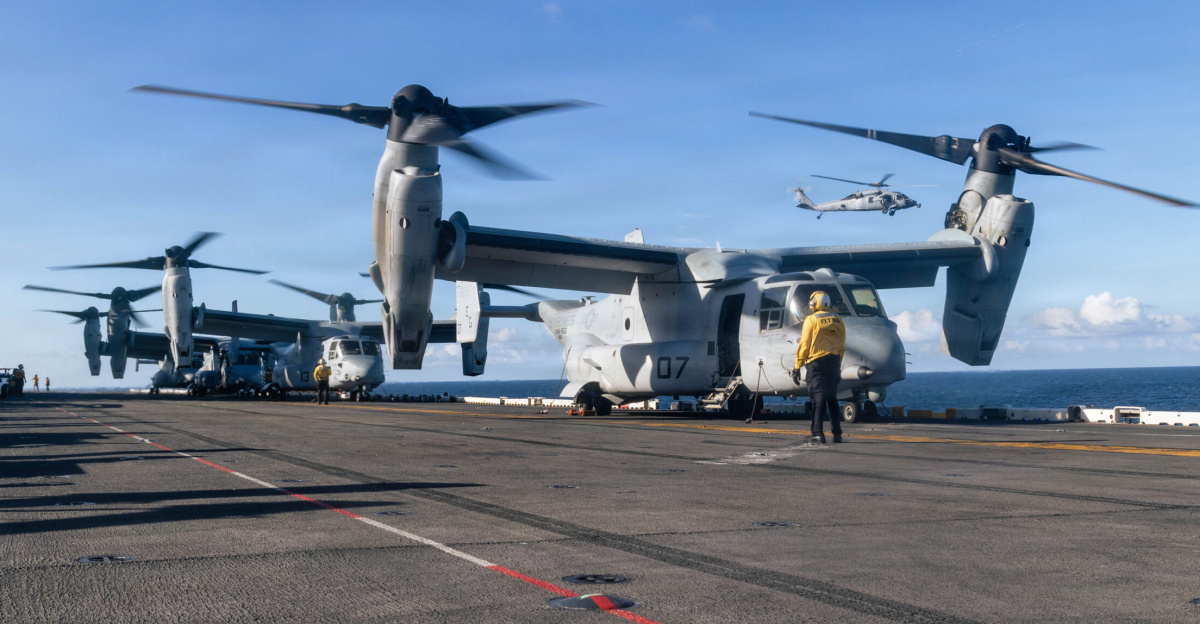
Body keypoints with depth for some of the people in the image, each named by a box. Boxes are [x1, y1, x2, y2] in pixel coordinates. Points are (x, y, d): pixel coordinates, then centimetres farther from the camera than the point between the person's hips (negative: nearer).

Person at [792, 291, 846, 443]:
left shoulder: (811, 320, -5)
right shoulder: (837, 320, 10)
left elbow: (804, 345, -7)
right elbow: (842, 345, 13)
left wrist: (797, 366, -2)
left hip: (817, 362, -5)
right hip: (834, 361, 5)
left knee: (818, 398, -5)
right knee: (832, 398, 12)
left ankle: (818, 434, -11)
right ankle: (837, 434, 11)